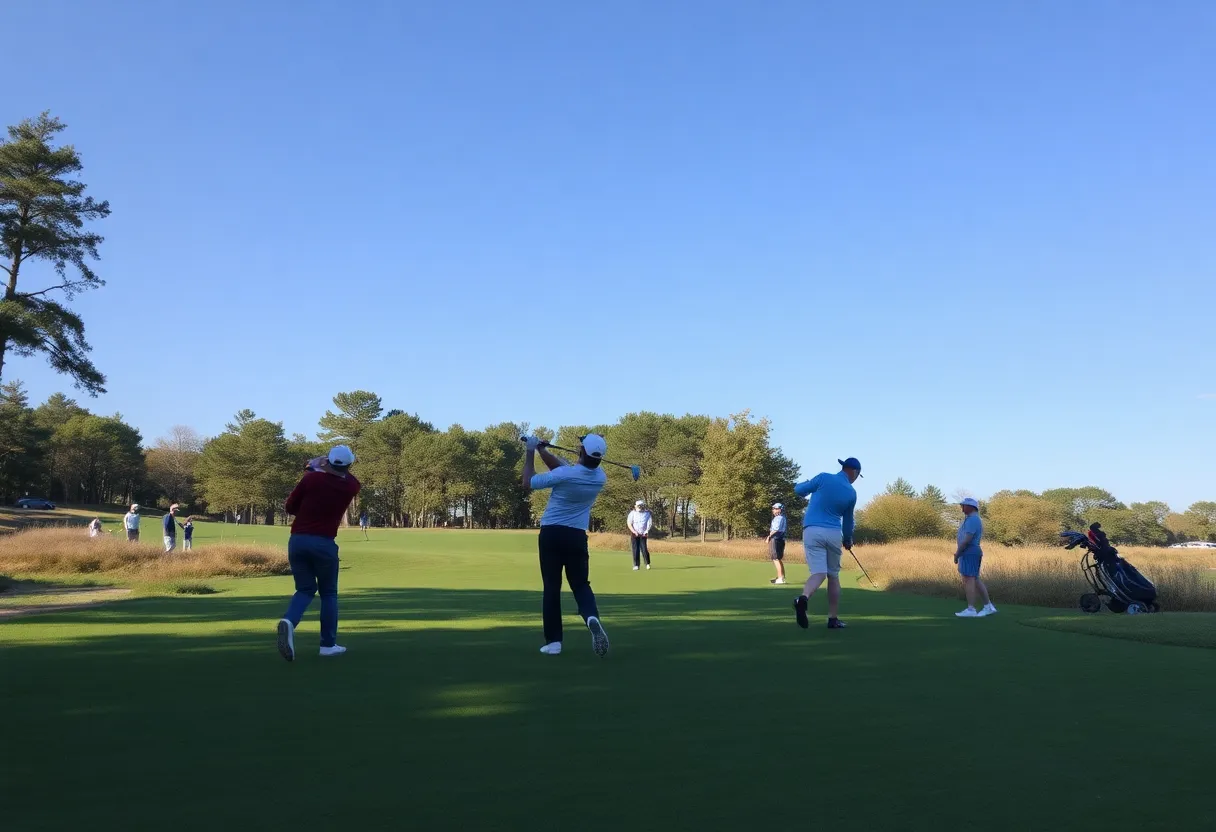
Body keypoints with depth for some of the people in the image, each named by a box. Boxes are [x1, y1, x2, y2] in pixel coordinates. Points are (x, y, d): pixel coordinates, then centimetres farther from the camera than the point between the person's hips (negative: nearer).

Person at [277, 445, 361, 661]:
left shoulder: (310, 479, -3)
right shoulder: (351, 487, 0)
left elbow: (289, 507, 7)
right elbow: (345, 476, 26)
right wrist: (322, 467, 27)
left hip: (297, 541, 1)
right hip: (324, 544, -1)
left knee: (305, 589, 15)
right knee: (328, 593, 15)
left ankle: (288, 621, -15)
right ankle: (328, 644, 14)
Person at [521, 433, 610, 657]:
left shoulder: (563, 475, -18)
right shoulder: (600, 478, -4)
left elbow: (528, 483, -4)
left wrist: (531, 452, 5)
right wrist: (542, 450, 8)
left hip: (551, 534, -2)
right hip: (577, 536, 3)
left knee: (552, 588, 6)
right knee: (581, 585, 9)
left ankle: (554, 641, 2)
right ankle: (592, 618, -23)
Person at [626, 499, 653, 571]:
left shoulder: (647, 513, 3)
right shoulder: (632, 513, 2)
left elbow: (649, 523, 1)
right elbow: (629, 523, -2)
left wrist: (646, 531, -13)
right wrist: (634, 531, -11)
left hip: (643, 534, 0)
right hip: (634, 534, 0)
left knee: (644, 549, -8)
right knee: (635, 549, -2)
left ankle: (647, 564, 7)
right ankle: (636, 565, 4)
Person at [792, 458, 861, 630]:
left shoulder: (823, 478, -2)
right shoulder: (852, 493, 5)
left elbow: (798, 490, 6)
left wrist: (807, 483, 29)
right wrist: (848, 539, 37)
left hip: (812, 531, 0)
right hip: (833, 533, 0)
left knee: (819, 573, -7)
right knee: (833, 575, 16)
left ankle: (803, 599, -38)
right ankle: (833, 619, 17)